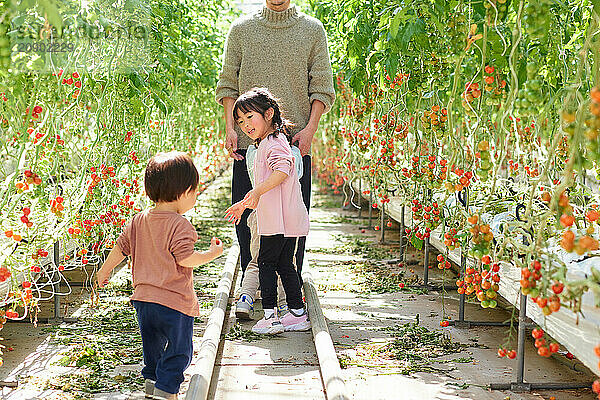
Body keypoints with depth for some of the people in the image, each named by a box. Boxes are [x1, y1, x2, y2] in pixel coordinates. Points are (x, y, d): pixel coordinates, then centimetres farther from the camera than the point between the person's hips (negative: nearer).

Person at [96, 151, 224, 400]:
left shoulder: (138, 221, 6)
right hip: (174, 301, -7)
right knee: (179, 349, 4)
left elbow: (121, 247, 13)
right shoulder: (179, 225, -17)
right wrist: (212, 253, -7)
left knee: (153, 343, 26)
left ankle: (152, 380, 37)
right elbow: (185, 258, -22)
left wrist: (105, 270, 26)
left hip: (143, 297, 7)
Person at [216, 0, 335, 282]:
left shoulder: (313, 30, 9)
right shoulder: (241, 29, 11)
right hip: (248, 142, 1)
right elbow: (227, 84, 11)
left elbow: (322, 88, 6)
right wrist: (230, 127, -2)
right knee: (246, 216, 3)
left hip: (295, 143, -1)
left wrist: (310, 129, -8)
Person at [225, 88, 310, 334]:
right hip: (286, 221, 10)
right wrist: (244, 204, 35)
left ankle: (270, 316, -4)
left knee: (266, 262, -5)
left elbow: (282, 170, -30)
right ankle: (298, 314, 17)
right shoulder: (265, 144, 22)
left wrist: (257, 192, -37)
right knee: (284, 265, 13)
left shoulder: (274, 143, -11)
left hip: (280, 219, -10)